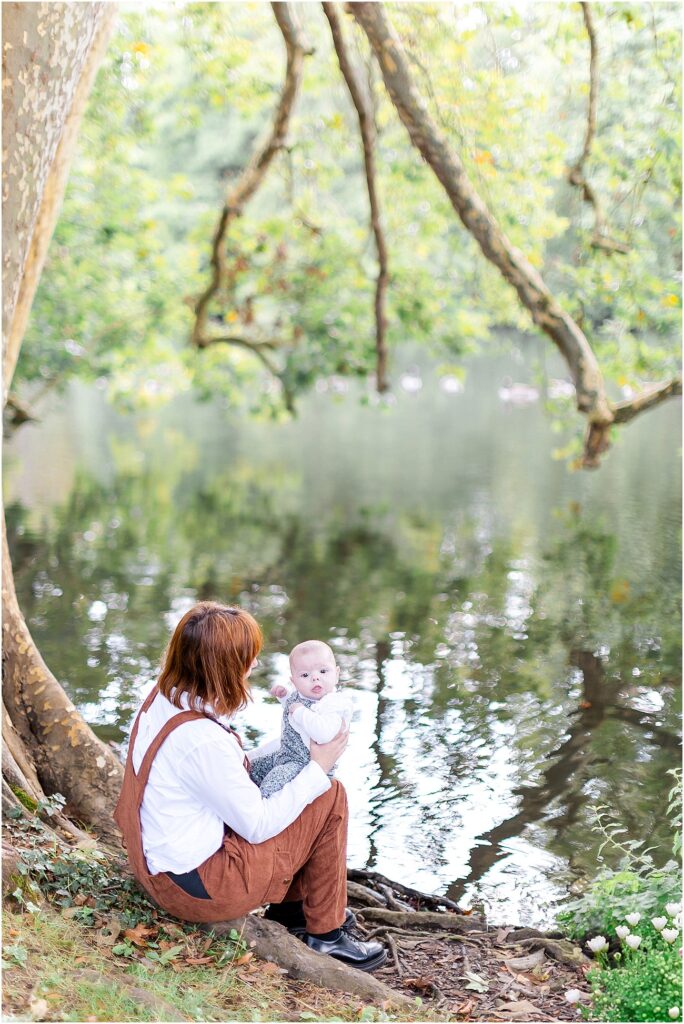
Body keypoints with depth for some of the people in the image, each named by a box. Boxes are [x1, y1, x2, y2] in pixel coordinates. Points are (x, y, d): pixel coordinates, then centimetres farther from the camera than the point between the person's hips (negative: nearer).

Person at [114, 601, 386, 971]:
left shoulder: (163, 696, -3)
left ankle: (289, 907, 28)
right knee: (330, 798, -4)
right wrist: (318, 769, -10)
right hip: (194, 886, -9)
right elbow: (258, 825, -19)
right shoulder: (201, 740, -30)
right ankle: (327, 934, 10)